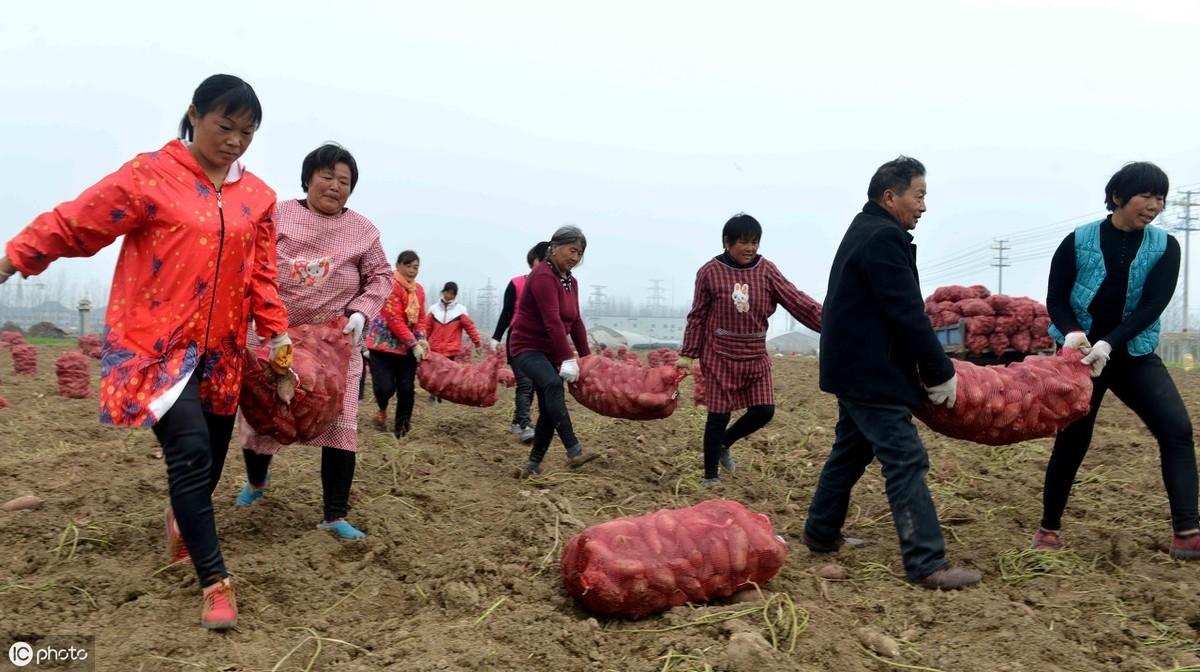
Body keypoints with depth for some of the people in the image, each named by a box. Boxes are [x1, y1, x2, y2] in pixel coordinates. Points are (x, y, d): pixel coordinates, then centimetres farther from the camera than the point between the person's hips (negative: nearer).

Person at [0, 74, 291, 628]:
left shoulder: (257, 196, 6)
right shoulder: (150, 176, -8)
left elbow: (261, 273, 11)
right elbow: (73, 225, -4)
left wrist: (276, 332, 6)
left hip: (220, 348, 5)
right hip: (155, 343, -5)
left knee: (211, 454, 13)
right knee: (191, 450, -17)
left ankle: (184, 518, 46)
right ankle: (215, 583, -7)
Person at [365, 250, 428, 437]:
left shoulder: (419, 289, 8)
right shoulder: (390, 285, -16)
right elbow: (394, 320, -21)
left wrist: (421, 339, -9)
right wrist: (414, 344, -22)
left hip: (408, 348, 6)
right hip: (383, 344, -6)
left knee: (407, 390, 0)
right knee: (385, 387, -14)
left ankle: (401, 430, 12)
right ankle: (382, 410, 21)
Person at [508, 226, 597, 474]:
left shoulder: (571, 282, 10)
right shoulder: (543, 277, -19)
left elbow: (575, 322, 14)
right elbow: (553, 322, -29)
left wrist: (586, 357, 11)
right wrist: (568, 359, -34)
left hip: (551, 352, 9)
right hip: (528, 347, -9)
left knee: (549, 409, 5)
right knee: (553, 384, -33)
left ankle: (533, 465, 15)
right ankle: (574, 451, -42)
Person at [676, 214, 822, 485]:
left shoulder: (766, 270, 0)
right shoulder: (710, 272, -7)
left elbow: (796, 300, -6)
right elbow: (697, 316, -1)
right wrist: (687, 354, -2)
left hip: (755, 357, 4)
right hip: (720, 357, -3)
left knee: (764, 411, 2)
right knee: (718, 416, 1)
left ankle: (724, 444, 30)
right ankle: (710, 476, 17)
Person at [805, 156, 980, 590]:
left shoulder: (865, 231, 16)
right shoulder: (884, 237, -17)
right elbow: (908, 315, -20)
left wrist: (927, 369, 16)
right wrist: (941, 373, -12)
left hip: (856, 368, 11)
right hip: (872, 373, -11)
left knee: (851, 449, 18)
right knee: (906, 461, -10)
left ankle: (821, 534, 27)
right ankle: (927, 563, -8)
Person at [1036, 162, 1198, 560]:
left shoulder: (1164, 247, 0)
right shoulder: (1078, 242, -5)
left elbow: (1152, 305, -11)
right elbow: (1056, 298, -4)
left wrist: (1108, 344, -25)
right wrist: (1071, 333, -25)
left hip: (1134, 355, 2)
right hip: (1081, 355, -2)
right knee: (1072, 440, 2)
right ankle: (1049, 528, 20)